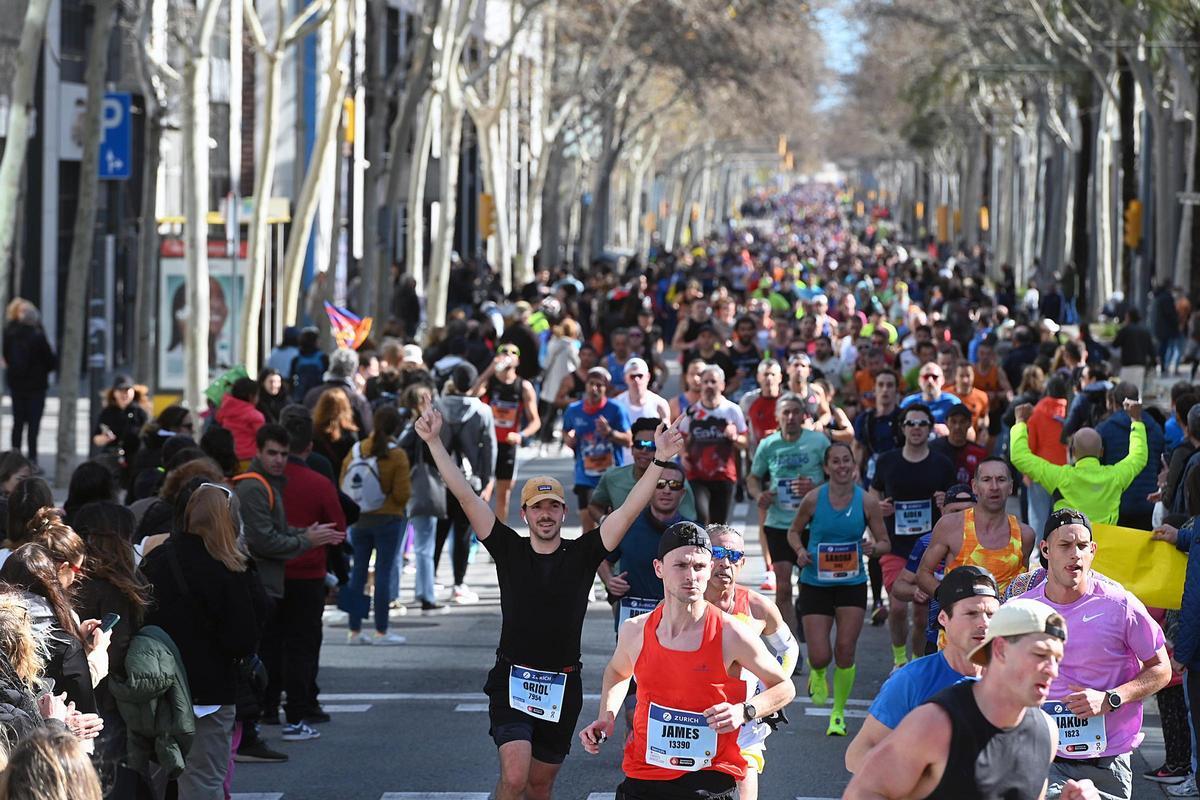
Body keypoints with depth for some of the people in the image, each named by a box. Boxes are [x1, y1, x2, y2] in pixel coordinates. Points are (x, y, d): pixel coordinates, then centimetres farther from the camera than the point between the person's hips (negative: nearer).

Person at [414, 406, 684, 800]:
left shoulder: (582, 554, 0)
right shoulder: (509, 550, -1)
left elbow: (629, 510, -7)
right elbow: (466, 496, -6)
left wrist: (659, 461, -18)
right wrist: (434, 442, -13)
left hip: (562, 689, 2)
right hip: (512, 680, -2)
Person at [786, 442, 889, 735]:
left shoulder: (867, 502, -6)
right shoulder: (814, 499, -8)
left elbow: (884, 542, 3)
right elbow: (794, 531, 7)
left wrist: (873, 547, -19)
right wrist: (800, 551, -13)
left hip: (852, 584, 1)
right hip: (815, 586, -1)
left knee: (845, 651, -5)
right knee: (821, 656, -7)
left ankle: (839, 713, 14)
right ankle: (817, 673, 32)